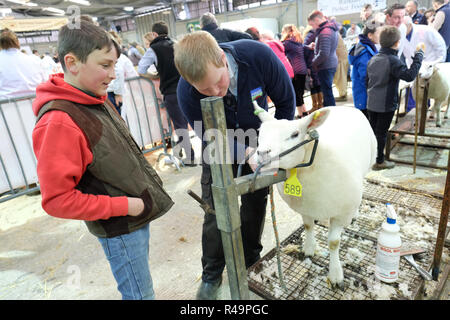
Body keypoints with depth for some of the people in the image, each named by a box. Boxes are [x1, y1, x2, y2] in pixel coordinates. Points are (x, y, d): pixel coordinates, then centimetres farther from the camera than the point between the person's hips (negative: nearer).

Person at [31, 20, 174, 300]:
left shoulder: (97, 101, 2)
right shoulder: (59, 122, -25)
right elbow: (57, 199, -24)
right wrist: (124, 206, -21)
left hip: (137, 215, 8)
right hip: (119, 229, -8)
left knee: (140, 288, 26)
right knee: (140, 294, 11)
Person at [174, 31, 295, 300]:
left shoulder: (258, 55, -32)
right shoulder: (187, 92, -32)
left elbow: (286, 101, -15)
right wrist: (246, 153, -36)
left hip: (257, 143, 2)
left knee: (256, 202, 13)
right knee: (216, 211, 2)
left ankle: (250, 257, 39)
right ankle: (212, 275, 25)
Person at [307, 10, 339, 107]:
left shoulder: (324, 32, -21)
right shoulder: (332, 28, 12)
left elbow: (324, 54, -26)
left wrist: (313, 63, -12)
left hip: (325, 67, -10)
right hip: (332, 64, 10)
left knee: (327, 93, -3)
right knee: (327, 92, 19)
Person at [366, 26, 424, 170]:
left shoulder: (373, 59, 6)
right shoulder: (393, 61, -18)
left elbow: (367, 81, 13)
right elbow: (409, 75, -29)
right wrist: (419, 54, -21)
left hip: (371, 103, 7)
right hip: (387, 104, -6)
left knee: (372, 130, 16)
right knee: (381, 133, 4)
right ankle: (379, 161, 15)